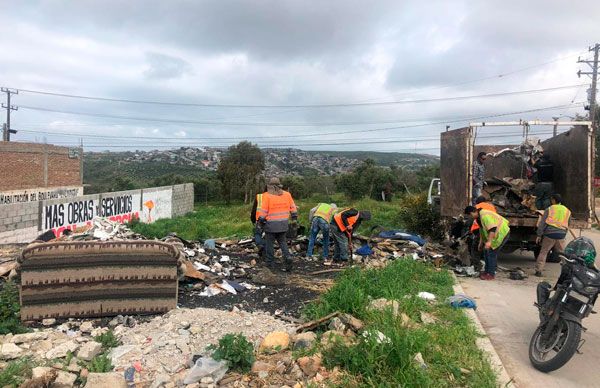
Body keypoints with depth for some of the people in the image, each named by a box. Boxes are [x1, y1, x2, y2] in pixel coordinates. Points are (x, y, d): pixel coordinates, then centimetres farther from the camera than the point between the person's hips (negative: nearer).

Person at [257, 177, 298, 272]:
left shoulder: (267, 196, -11)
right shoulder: (287, 194, 3)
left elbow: (263, 211, -10)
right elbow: (293, 208, 10)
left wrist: (261, 221, 4)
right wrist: (294, 218, 22)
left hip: (271, 224, -4)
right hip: (283, 224, 4)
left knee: (269, 243, 8)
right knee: (282, 242, 17)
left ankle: (270, 263, 14)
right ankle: (287, 256, -3)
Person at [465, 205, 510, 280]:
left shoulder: (484, 216, -26)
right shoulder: (479, 217, 8)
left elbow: (492, 229, -32)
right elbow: (482, 230, 18)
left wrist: (489, 241, -36)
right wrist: (481, 242, 22)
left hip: (502, 233, -10)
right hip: (497, 234, 10)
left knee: (491, 252, -11)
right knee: (486, 251, 10)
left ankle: (491, 274, -5)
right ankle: (487, 271, 19)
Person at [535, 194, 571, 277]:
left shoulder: (549, 209, -1)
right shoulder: (567, 211, 12)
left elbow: (542, 223, -4)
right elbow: (567, 225, 17)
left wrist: (539, 235, 0)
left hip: (550, 233, -3)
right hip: (561, 235, 3)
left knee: (543, 252, 5)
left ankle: (538, 270, 1)